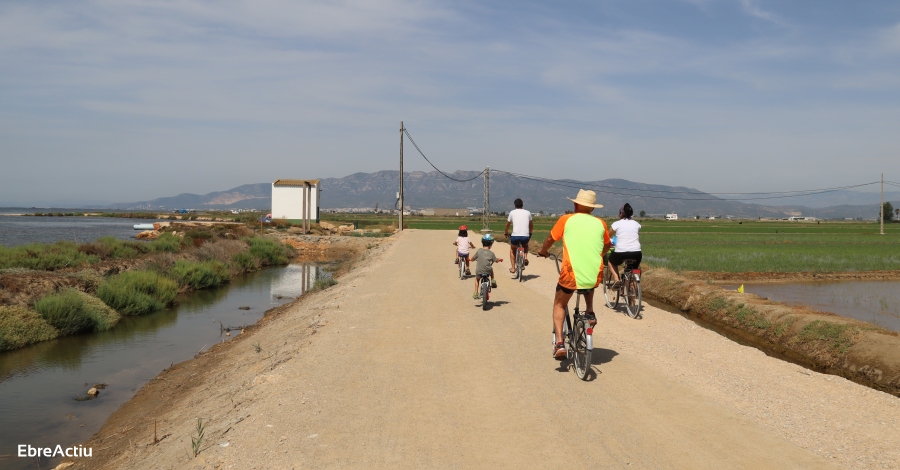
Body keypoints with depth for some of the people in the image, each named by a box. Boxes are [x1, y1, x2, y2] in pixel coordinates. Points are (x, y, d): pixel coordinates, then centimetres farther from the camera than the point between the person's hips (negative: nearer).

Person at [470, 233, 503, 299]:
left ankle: (476, 293, 21)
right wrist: (499, 259, 31)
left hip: (479, 272, 0)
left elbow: (472, 259, -1)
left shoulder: (479, 251, -6)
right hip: (488, 271, 0)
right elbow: (496, 260, 8)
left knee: (477, 279, 29)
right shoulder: (491, 253, -5)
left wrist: (471, 259, 23)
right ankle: (493, 280, 23)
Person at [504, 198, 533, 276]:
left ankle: (512, 268, 22)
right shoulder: (527, 213, 13)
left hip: (515, 236, -1)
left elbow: (507, 225, 19)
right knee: (525, 245, 37)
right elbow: (531, 225, 24)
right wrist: (530, 233, 42)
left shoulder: (512, 212, 9)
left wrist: (506, 233, 37)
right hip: (525, 237, 1)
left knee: (512, 249, 29)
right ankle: (525, 257, 11)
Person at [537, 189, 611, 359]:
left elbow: (550, 239, 15)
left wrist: (543, 251, 36)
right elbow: (606, 247, 24)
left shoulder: (566, 220, 4)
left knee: (559, 304, 21)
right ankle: (590, 313, 21)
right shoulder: (600, 223, 10)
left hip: (571, 274, -2)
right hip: (596, 276, 2)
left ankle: (559, 343, 6)